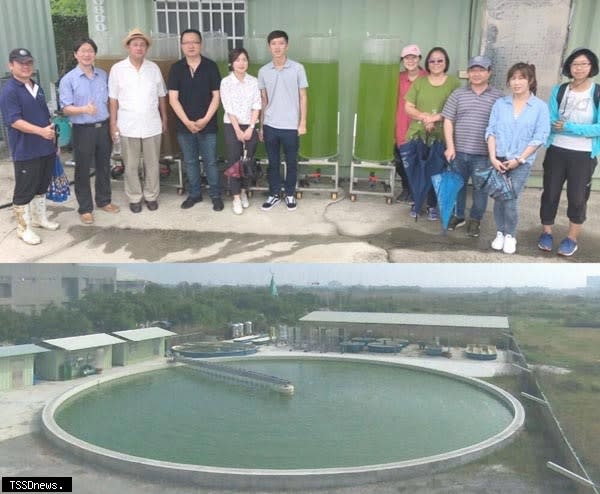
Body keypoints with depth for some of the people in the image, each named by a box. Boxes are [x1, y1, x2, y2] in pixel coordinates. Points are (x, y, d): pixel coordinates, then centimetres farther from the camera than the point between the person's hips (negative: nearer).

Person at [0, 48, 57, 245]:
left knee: (41, 186, 19)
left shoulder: (37, 88, 13)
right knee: (24, 191, 1)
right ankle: (24, 228, 12)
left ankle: (40, 218, 35)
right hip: (25, 152, -8)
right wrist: (41, 131, -30)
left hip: (46, 148, 8)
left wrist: (52, 136, 21)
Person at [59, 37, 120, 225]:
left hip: (103, 127, 4)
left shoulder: (103, 75, 5)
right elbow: (66, 108, -11)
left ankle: (104, 201, 31)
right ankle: (85, 208, 14)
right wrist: (84, 109, -30)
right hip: (83, 130, -4)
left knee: (104, 166, 14)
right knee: (83, 170, 4)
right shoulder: (68, 79, -8)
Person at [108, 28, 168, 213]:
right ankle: (134, 198, 20)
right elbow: (113, 99, -1)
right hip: (128, 126, -1)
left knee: (152, 164, 9)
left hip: (152, 125, 2)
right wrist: (113, 124, -4)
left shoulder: (153, 68, 4)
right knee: (131, 165, 7)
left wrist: (164, 119, 10)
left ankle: (152, 196, 23)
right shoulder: (117, 69, -2)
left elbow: (161, 96, 10)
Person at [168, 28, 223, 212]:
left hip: (207, 125, -2)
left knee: (210, 161, 4)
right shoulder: (176, 68, 0)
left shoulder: (211, 66, -3)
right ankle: (194, 194, 25)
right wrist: (187, 122, -11)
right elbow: (173, 98, -3)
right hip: (184, 125, 2)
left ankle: (216, 195, 16)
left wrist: (205, 119, -12)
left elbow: (216, 96, -4)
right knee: (190, 161, 12)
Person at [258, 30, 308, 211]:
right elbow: (263, 100, 9)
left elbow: (303, 97, -1)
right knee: (273, 162, 11)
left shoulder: (297, 68, -5)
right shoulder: (263, 71, 3)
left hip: (291, 126, -2)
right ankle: (274, 195, 24)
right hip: (270, 125, 2)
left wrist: (303, 123, -5)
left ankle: (290, 195, 24)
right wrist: (261, 125, 8)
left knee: (291, 162, 9)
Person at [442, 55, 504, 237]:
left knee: (480, 188, 7)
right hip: (459, 150, 2)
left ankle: (475, 220, 22)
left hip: (484, 153, -2)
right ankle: (458, 215, 30)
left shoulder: (498, 96, 0)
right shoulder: (458, 94, 5)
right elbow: (448, 120, 4)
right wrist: (450, 146, -5)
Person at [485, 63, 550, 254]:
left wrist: (519, 159, -11)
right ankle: (500, 233, 23)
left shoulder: (540, 107, -2)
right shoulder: (500, 103, 5)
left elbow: (540, 137, -6)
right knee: (499, 199, 6)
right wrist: (493, 157, -9)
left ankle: (510, 236, 13)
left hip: (522, 162, -2)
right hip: (498, 160, 2)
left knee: (510, 201, -6)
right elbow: (491, 131, 2)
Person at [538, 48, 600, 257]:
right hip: (556, 151, 2)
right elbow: (551, 122, -5)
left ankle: (572, 238, 22)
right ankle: (546, 232, 26)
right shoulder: (558, 91, 2)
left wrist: (568, 127, -18)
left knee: (577, 197, 7)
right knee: (550, 193, 9)